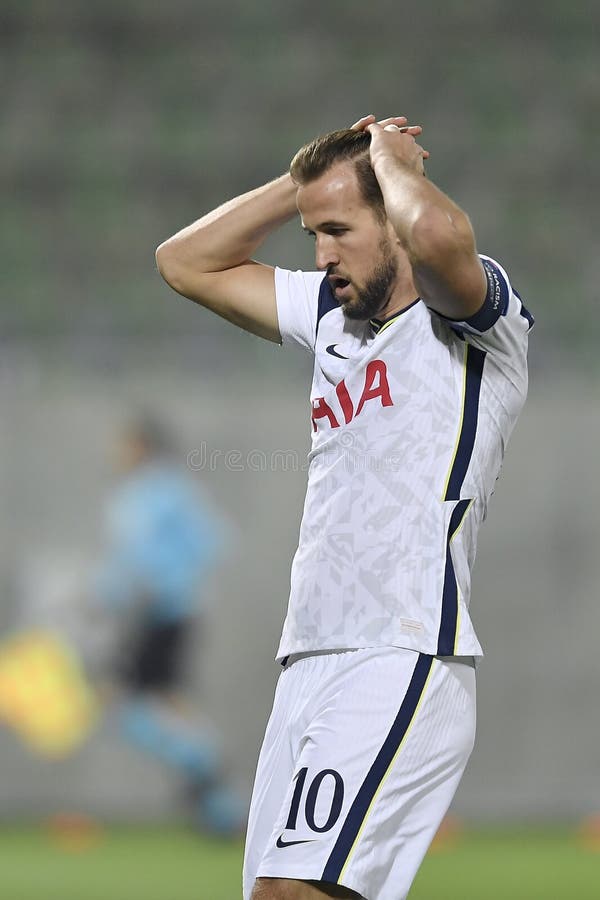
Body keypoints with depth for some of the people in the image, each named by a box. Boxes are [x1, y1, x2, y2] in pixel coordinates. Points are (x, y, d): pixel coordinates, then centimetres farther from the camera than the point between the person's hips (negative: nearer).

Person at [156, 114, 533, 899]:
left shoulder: (476, 317, -3)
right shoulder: (334, 314, 21)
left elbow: (439, 236, -27)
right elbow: (187, 262, 29)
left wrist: (391, 158, -5)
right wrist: (308, 177, 18)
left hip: (404, 666, -8)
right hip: (307, 671, 8)